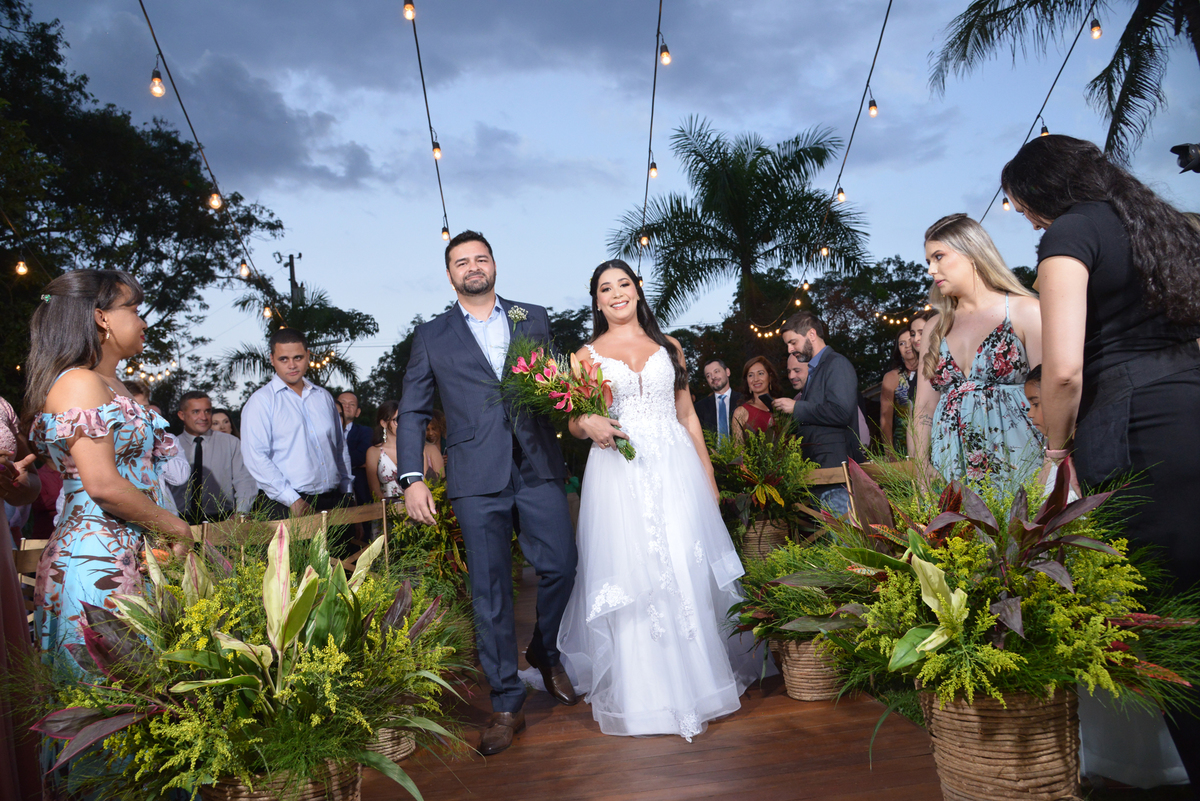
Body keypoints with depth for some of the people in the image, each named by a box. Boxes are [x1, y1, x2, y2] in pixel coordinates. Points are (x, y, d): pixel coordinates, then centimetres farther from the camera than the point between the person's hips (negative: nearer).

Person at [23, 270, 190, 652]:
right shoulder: (80, 383, -9)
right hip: (97, 562, -9)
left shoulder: (114, 386, 19)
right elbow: (103, 485, -17)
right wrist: (176, 528, -8)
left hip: (125, 557, 9)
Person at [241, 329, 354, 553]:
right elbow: (255, 457, -9)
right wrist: (292, 500, -14)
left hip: (334, 501, 4)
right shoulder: (261, 401, 1)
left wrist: (347, 493, 14)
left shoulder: (324, 397, 17)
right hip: (288, 508, -4)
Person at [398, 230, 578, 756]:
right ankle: (506, 705, 14)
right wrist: (412, 478, -2)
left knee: (561, 566, 2)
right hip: (477, 478, -1)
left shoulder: (534, 319, 14)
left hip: (539, 466, 2)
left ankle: (545, 653, 32)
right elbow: (413, 413, 8)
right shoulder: (431, 337, 11)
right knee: (489, 592, 1)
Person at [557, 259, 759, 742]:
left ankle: (699, 675, 17)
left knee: (688, 570, -1)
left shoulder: (668, 348, 13)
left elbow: (688, 416, 13)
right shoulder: (587, 356, 9)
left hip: (675, 470, 1)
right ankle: (641, 689, 11)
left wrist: (708, 476, 9)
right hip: (618, 478, -1)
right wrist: (589, 425, -14)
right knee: (628, 573, -3)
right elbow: (574, 424, 10)